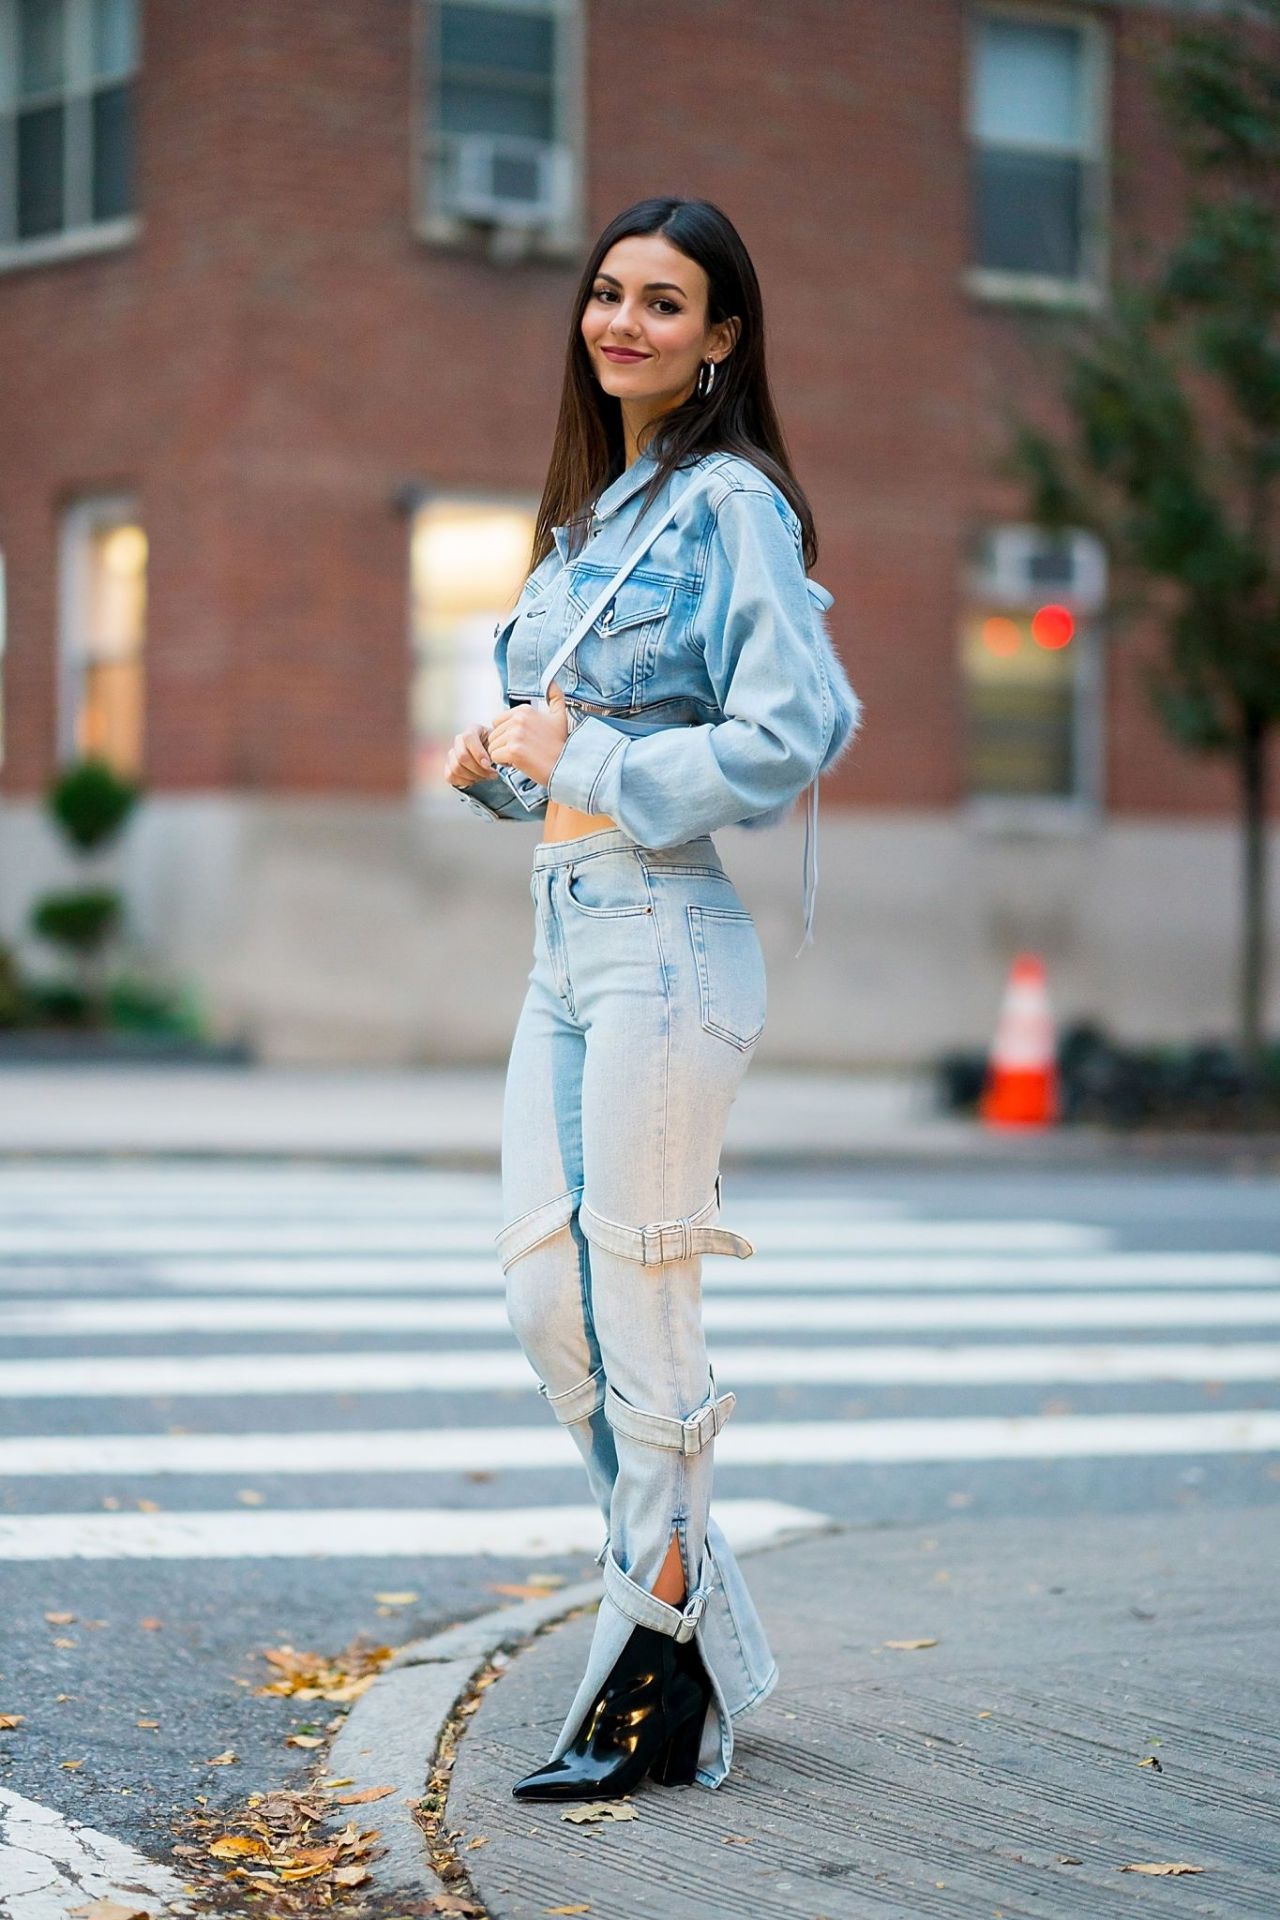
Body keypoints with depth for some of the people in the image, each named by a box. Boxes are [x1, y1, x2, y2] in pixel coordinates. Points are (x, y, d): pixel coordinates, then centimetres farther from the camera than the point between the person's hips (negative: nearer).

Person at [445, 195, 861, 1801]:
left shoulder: (729, 502, -7)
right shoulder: (586, 513, 18)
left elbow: (790, 737, -17)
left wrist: (582, 759, -14)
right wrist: (497, 764, 7)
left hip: (664, 944, -9)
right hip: (565, 944, 9)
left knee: (635, 1307, -4)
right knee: (544, 1300, 8)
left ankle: (659, 1679, 8)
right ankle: (705, 1628, 20)